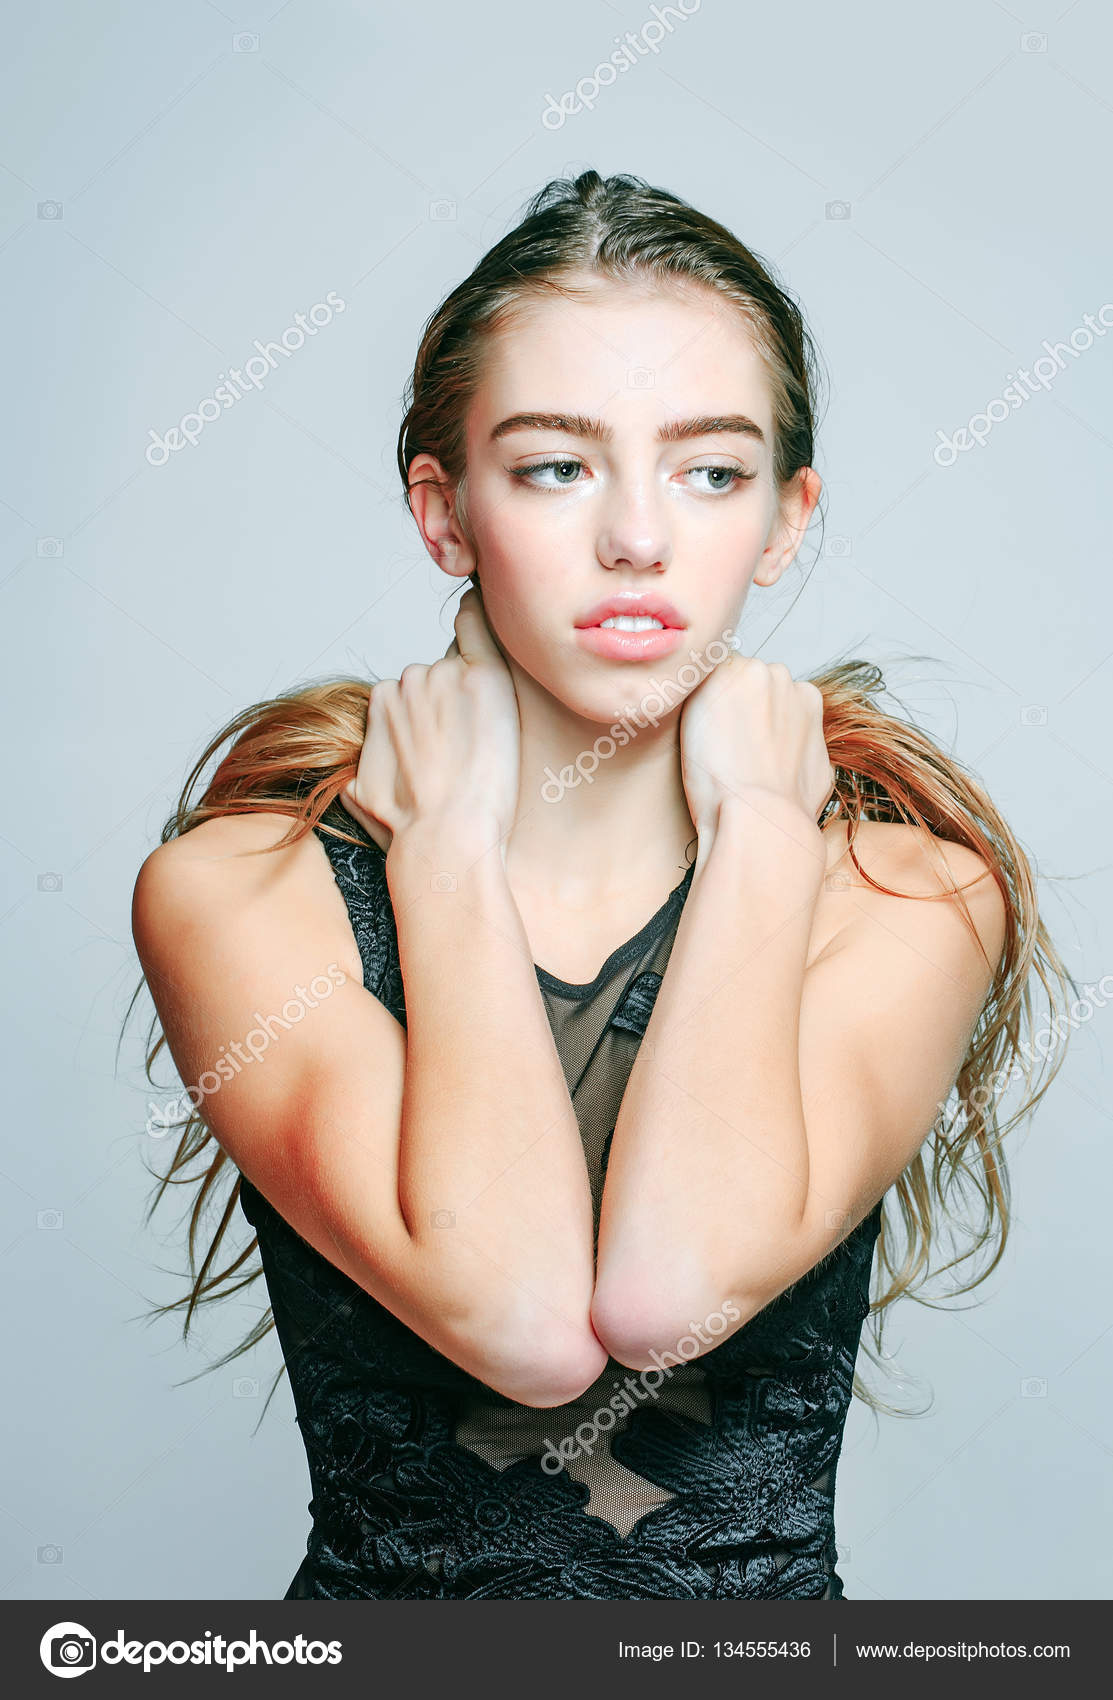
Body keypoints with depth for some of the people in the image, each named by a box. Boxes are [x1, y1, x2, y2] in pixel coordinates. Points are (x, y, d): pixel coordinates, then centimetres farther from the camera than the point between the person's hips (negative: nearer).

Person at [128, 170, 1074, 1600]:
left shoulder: (914, 892, -6)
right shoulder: (235, 890, -9)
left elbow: (669, 1292, -20)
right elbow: (517, 1319, -20)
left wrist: (761, 825, -14)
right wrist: (451, 841, -14)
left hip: (763, 1599, 1)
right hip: (377, 1596, 0)